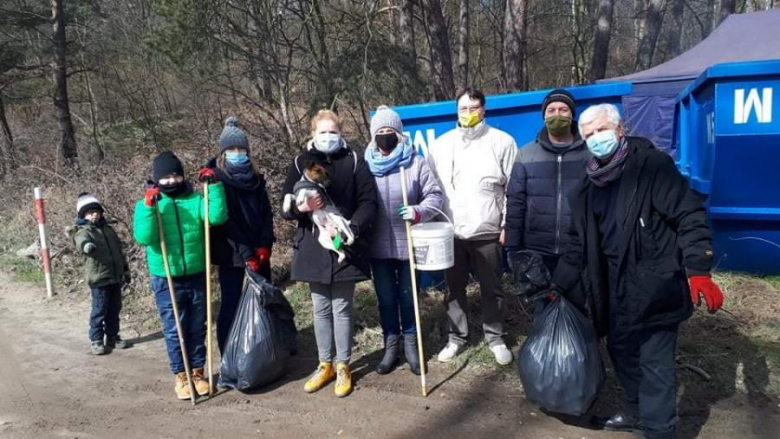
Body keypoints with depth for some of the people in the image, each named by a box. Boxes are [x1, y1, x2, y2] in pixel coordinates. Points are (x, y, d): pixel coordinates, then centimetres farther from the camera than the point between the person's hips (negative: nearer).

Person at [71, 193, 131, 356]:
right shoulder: (83, 231, -7)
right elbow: (82, 241, -34)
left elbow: (119, 250, 19)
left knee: (114, 310, 13)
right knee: (99, 310, 0)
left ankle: (112, 337, 25)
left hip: (115, 276, 6)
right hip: (98, 278, -6)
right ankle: (96, 340, 12)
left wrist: (125, 270, 20)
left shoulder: (108, 228, 13)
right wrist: (86, 246, -59)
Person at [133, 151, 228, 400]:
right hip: (166, 280, -1)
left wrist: (215, 186, -20)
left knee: (197, 329, 12)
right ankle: (180, 375, 21)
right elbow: (143, 237, -17)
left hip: (197, 277, 2)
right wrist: (149, 206, -27)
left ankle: (197, 372, 27)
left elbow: (218, 216, -17)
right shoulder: (147, 204, -4)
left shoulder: (196, 200, 0)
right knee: (174, 330, 7)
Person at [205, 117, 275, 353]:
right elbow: (224, 220, -13)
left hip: (259, 251, 5)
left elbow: (266, 212, 8)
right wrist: (246, 254, -18)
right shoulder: (217, 178, -7)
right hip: (231, 253, -5)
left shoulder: (255, 177, 10)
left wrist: (264, 245, -6)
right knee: (231, 305, 0)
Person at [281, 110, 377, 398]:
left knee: (341, 308, 6)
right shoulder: (301, 163, 4)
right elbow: (285, 207, 4)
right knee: (321, 309, 12)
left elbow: (369, 201, -4)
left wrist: (353, 228, -19)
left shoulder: (354, 161, -1)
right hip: (313, 248, 2)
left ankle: (343, 366, 20)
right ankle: (325, 365, 27)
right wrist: (302, 207, -18)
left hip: (345, 246, -2)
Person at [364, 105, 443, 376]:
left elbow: (435, 195, -4)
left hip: (407, 244, -2)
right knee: (386, 299, 13)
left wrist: (419, 212, -22)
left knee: (408, 297, 12)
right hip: (378, 246, 2)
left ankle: (410, 344, 30)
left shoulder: (415, 163, -5)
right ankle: (391, 346, 29)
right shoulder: (365, 165, 1)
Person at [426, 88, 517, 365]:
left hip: (488, 231, -2)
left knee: (492, 289, 10)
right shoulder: (440, 145, 5)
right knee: (454, 288, 12)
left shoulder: (502, 142, -1)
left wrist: (509, 225, -4)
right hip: (450, 232, 2)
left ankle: (495, 338, 26)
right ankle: (456, 337, 27)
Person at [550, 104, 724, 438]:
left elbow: (690, 217, -16)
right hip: (616, 288, 7)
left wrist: (699, 271, -25)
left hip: (655, 286, -7)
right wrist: (559, 286, 9)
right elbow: (578, 243, 12)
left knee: (654, 362, -1)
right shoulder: (589, 187, 8)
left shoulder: (652, 164, -11)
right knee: (620, 350, 20)